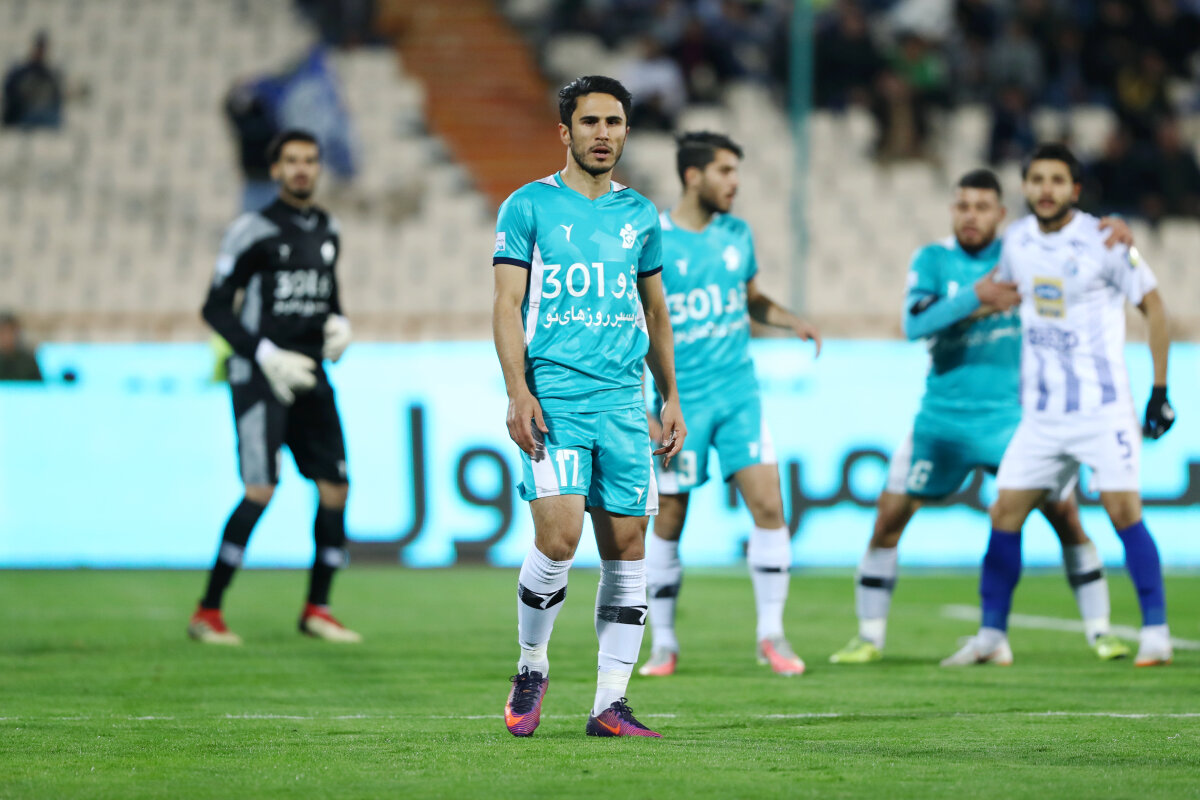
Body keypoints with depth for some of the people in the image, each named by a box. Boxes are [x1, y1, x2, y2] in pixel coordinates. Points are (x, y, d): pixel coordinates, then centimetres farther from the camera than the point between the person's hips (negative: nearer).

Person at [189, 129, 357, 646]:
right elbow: (216, 308, -7)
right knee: (261, 490, -16)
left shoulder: (327, 231, 14)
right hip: (260, 374, -7)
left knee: (335, 488, 1)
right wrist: (268, 356, -15)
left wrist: (338, 326, 4)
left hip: (310, 375, 7)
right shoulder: (254, 230, -7)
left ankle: (317, 609, 14)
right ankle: (207, 613, -9)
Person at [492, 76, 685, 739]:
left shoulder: (640, 214, 15)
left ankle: (610, 704, 6)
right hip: (553, 397, -4)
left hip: (623, 403, 4)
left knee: (626, 548, 1)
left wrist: (671, 397, 17)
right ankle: (531, 671, 6)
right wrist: (518, 392, -13)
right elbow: (507, 305, -2)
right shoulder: (529, 207, 2)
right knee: (559, 536, -17)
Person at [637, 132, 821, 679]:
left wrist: (792, 322, 3)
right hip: (680, 402, -4)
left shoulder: (737, 234, 7)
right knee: (669, 523, 2)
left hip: (739, 394, 4)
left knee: (768, 505, -7)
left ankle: (771, 635, 3)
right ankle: (663, 644, 16)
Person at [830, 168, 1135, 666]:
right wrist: (977, 297, -28)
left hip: (1014, 415, 0)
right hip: (943, 417, 0)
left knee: (1067, 518, -5)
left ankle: (1099, 630, 8)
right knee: (889, 517, -4)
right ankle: (869, 637, 8)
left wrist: (1114, 228, -16)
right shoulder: (932, 260, -3)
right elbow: (915, 323, -17)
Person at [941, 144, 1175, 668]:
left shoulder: (1102, 241, -10)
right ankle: (992, 636, 8)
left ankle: (1155, 632, -3)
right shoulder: (1018, 240, 4)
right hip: (1041, 413, 5)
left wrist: (1160, 390, -5)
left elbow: (1153, 305, -3)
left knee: (1123, 508, -13)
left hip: (1102, 408, -5)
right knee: (1005, 512, -1)